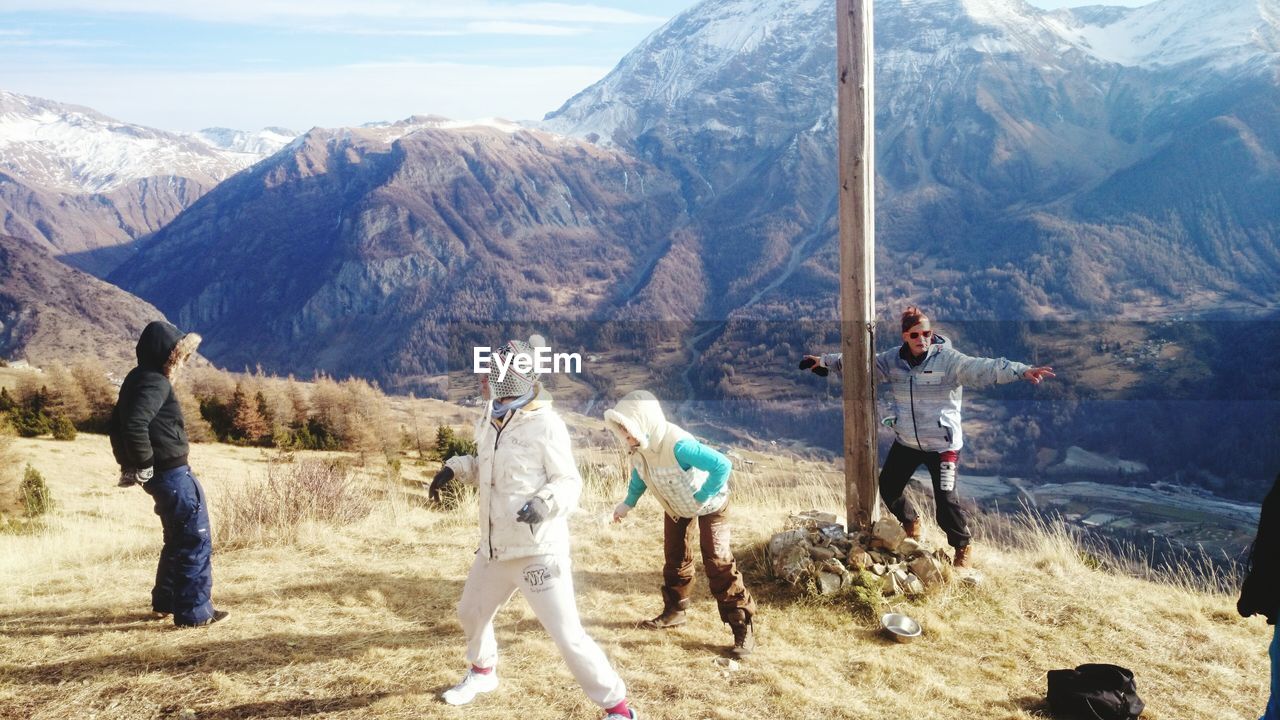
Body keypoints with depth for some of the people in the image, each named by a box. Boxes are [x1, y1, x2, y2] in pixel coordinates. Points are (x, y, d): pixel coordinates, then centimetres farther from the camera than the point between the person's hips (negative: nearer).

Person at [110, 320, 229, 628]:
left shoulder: (136, 379, 13)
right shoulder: (155, 383, -18)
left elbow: (119, 423, 20)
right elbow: (135, 424, -31)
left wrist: (128, 463, 20)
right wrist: (144, 464, -20)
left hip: (163, 474, 10)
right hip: (173, 473, -10)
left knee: (178, 539, 23)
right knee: (197, 541, -2)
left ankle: (165, 602, 33)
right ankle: (194, 612, 3)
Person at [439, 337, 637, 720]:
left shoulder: (545, 424, -14)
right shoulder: (490, 422, 8)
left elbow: (570, 482, -15)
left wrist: (545, 502, -34)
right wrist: (455, 467, 6)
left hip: (538, 551, -8)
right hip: (495, 548, 8)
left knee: (568, 636, -9)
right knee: (471, 612, 28)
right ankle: (482, 673, 56)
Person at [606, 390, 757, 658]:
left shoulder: (677, 445, -43)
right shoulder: (638, 446, -19)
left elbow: (722, 465, -45)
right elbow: (640, 473, 5)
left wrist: (701, 499, -33)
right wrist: (627, 503, 8)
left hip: (708, 503, -7)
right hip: (675, 505, 7)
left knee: (718, 562, -13)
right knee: (674, 558, 16)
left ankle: (742, 628, -7)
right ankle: (674, 611, 35)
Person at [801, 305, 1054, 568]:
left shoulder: (948, 359, -15)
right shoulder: (892, 360, -1)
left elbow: (983, 368, -27)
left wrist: (1022, 370, -40)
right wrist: (824, 360, 11)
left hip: (942, 445, -5)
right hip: (906, 442, 5)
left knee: (946, 500, -8)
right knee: (888, 487, 16)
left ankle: (964, 547, 20)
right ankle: (911, 522, 48)